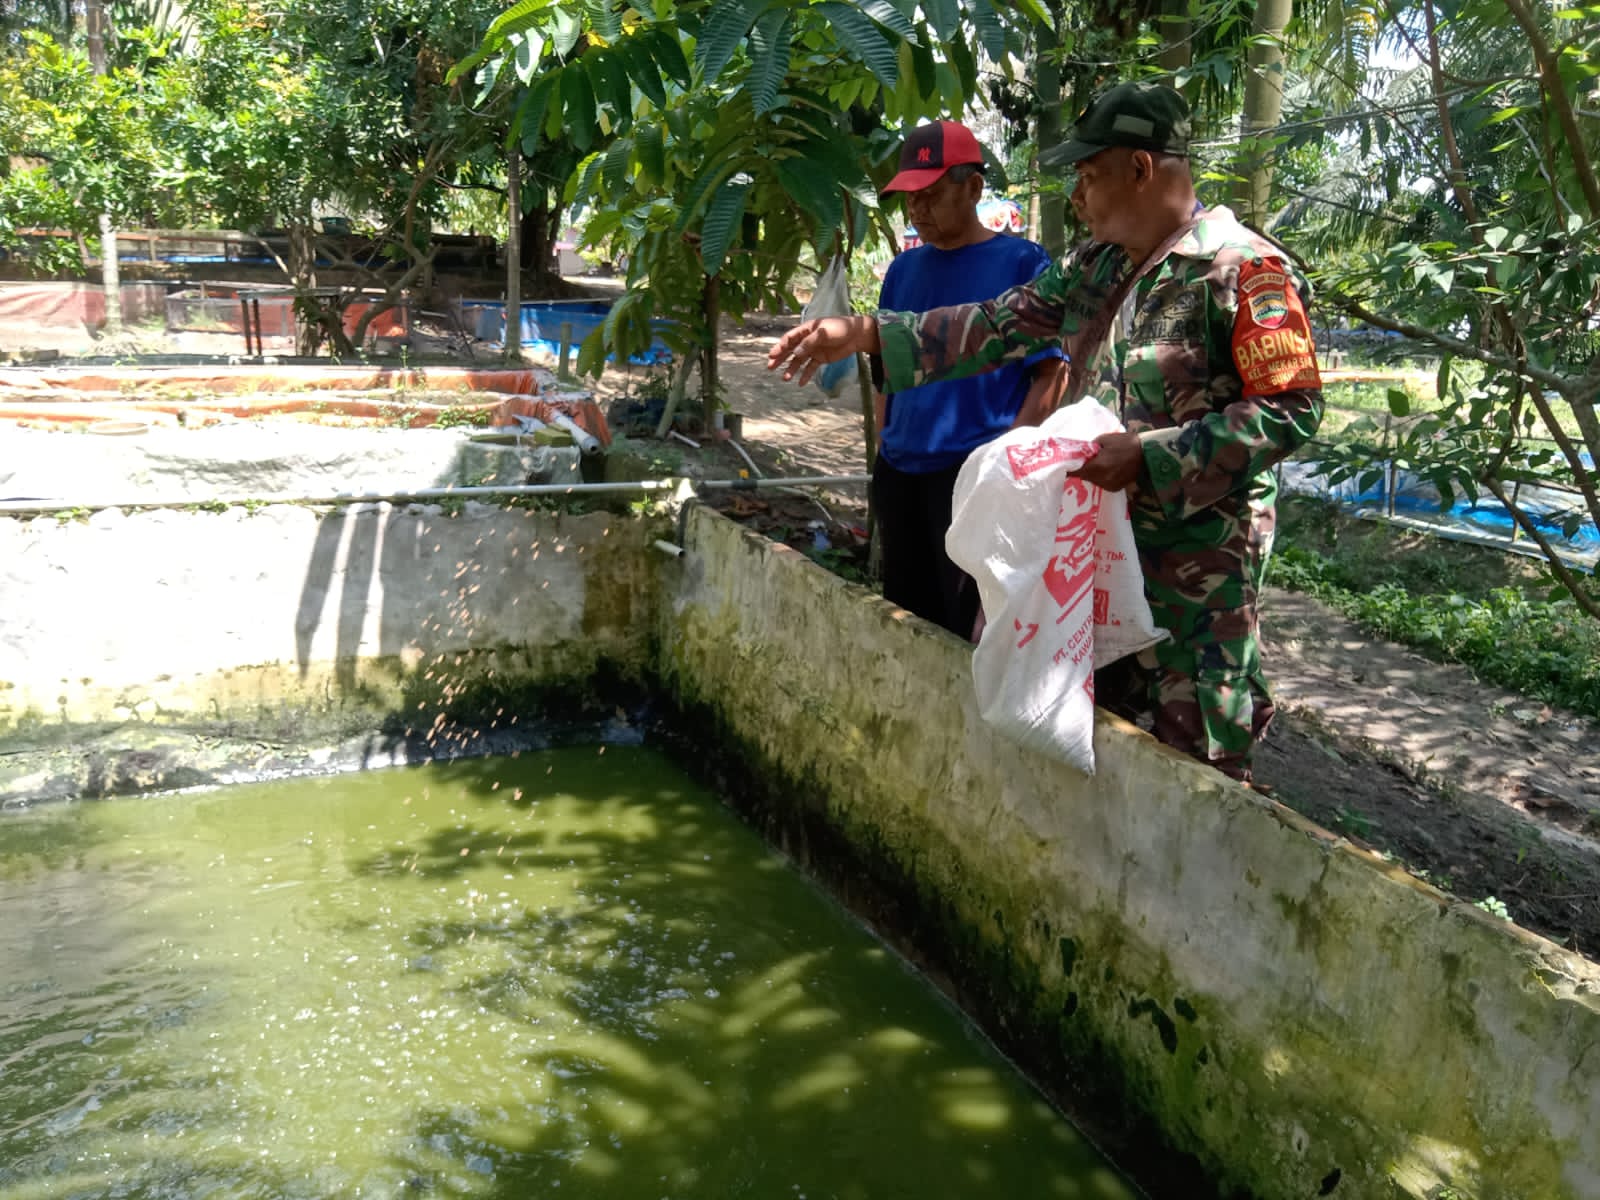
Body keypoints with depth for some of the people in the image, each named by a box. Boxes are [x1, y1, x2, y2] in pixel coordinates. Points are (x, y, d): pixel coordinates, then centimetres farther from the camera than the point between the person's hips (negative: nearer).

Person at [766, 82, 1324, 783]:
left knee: (1199, 768, 4)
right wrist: (864, 333, 2)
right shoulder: (1096, 266, 10)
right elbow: (1000, 326, 10)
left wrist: (1148, 456, -24)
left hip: (1197, 562, -7)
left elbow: (1291, 411, -18)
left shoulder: (1242, 270, -14)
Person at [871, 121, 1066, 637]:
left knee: (970, 628, -2)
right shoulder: (903, 270, 12)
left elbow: (1051, 374, -8)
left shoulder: (1022, 262, -5)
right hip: (898, 471, 6)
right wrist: (884, 450, 11)